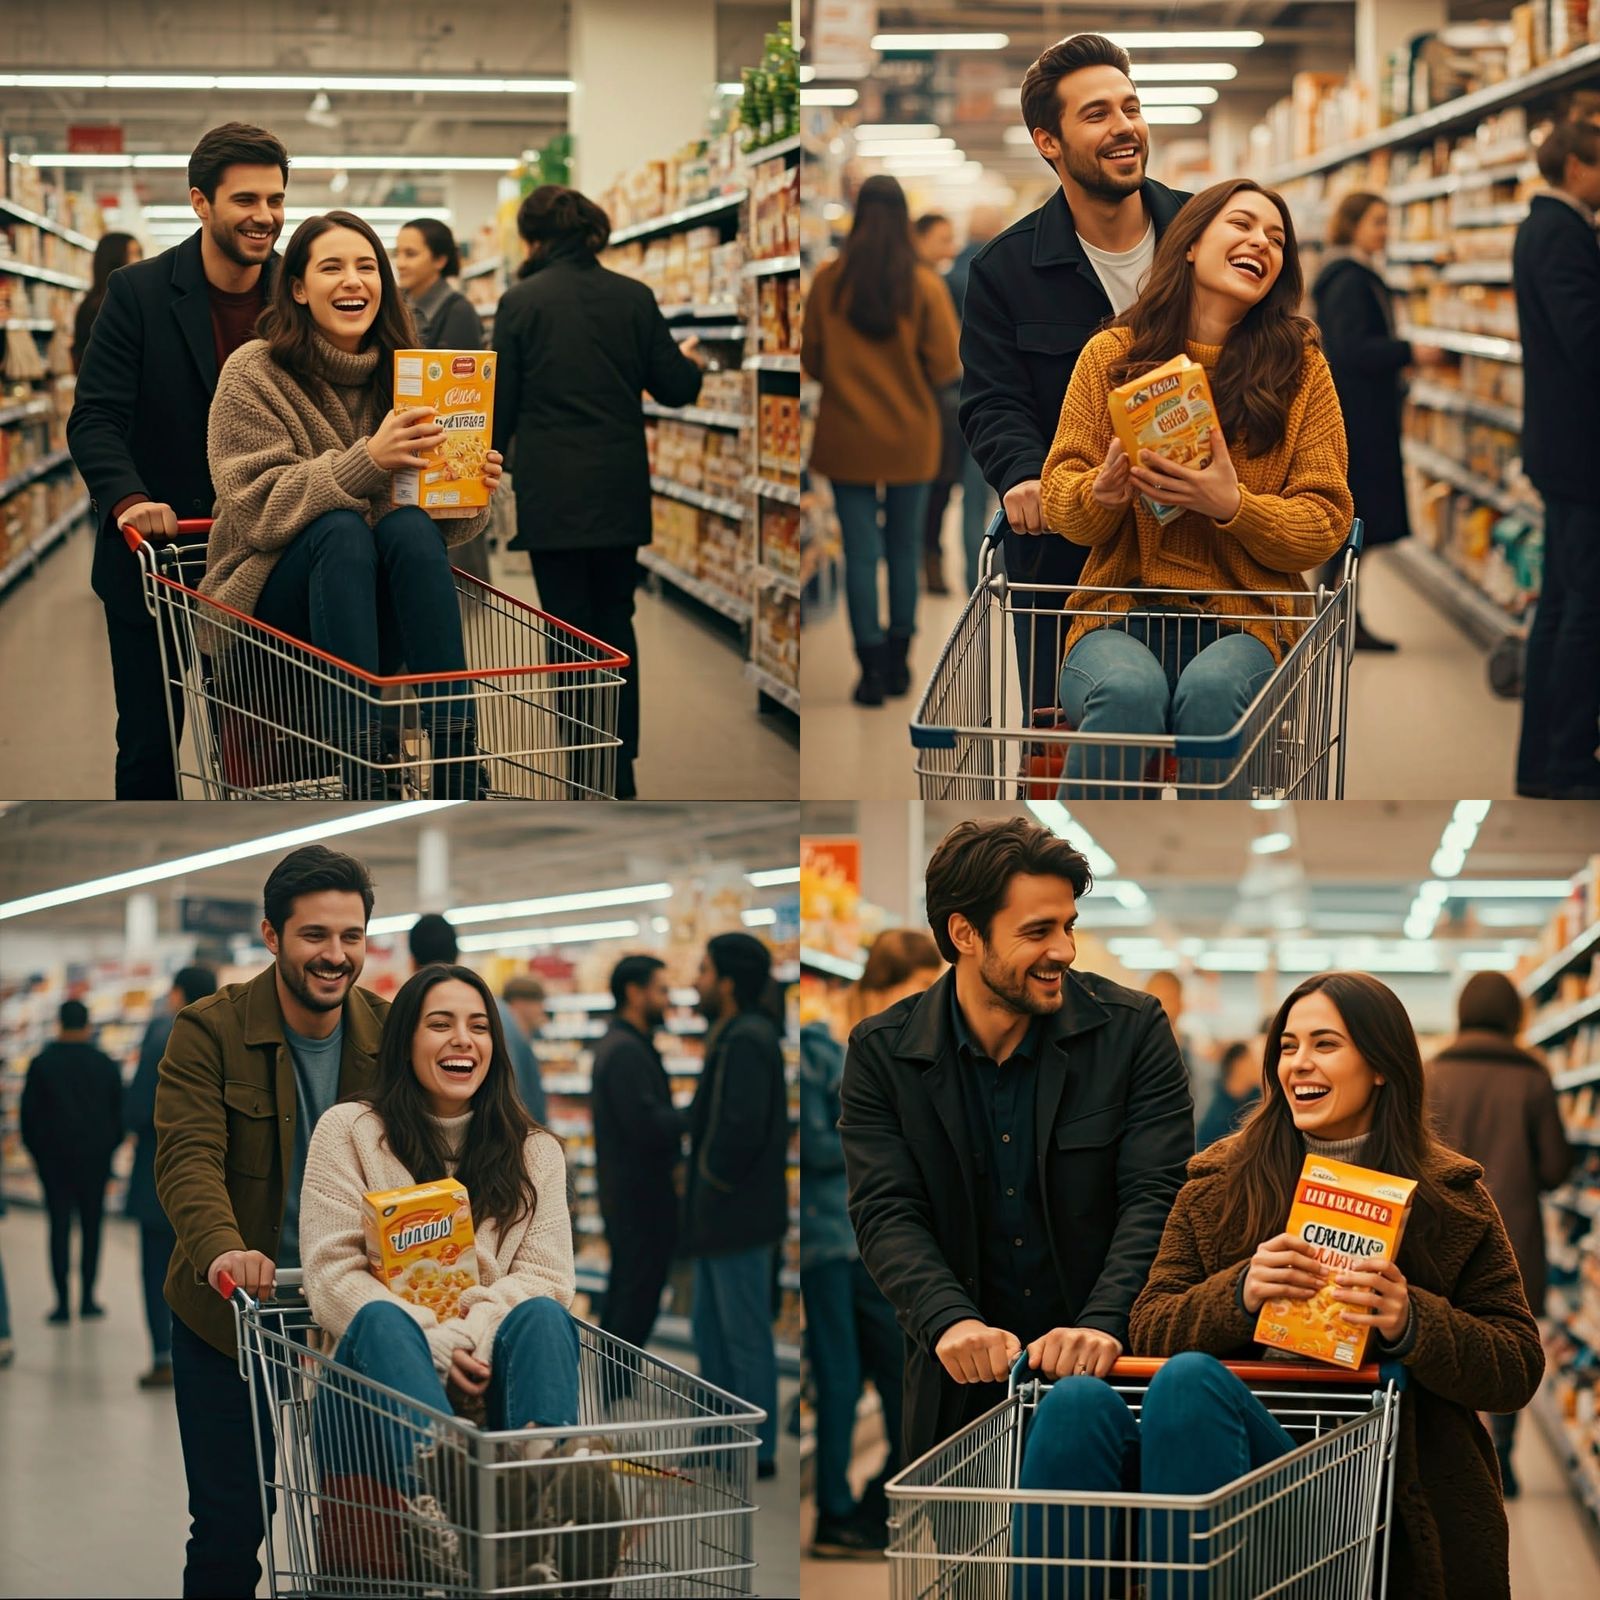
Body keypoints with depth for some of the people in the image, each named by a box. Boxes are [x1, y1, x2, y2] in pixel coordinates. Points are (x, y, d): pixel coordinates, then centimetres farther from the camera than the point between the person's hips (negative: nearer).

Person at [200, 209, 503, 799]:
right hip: (272, 606, -3)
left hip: (377, 618, 3)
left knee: (411, 526, -28)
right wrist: (365, 461, -28)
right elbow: (256, 506, -15)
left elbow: (444, 528, 10)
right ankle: (364, 774, -44)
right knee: (341, 529, -32)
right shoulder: (254, 372, -4)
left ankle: (460, 769, -39)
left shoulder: (400, 374, 9)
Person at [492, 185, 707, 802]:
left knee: (568, 625, 3)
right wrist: (692, 363, 26)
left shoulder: (520, 302, -7)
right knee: (615, 622, 14)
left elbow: (502, 404, -4)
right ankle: (621, 769, 13)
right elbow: (674, 387, 4)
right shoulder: (633, 297, 0)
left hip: (551, 491, -3)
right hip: (620, 489, 3)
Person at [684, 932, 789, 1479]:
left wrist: (716, 1181, -14)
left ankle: (757, 1450, 4)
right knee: (710, 1328, 17)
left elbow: (742, 1127, -27)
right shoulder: (738, 1035, 14)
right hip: (718, 1222, 11)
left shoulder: (746, 1041, -18)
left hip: (738, 1218, -11)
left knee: (745, 1335, -3)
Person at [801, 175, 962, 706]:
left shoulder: (827, 281, -8)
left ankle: (872, 669, 0)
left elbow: (810, 359, 0)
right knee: (905, 551, 14)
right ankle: (898, 662, 20)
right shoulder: (923, 285, -11)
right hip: (909, 438, 0)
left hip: (847, 438, 0)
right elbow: (946, 366, -8)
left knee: (860, 553, 4)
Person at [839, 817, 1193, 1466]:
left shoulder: (1132, 1029, 0)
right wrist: (952, 1321, -26)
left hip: (1111, 1385, -1)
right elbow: (886, 1213, -6)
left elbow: (1155, 1198, -8)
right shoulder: (881, 1053, 2)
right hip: (963, 1391, 1)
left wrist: (1102, 1324, -25)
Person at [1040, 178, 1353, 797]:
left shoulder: (1301, 368, 9)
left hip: (1244, 622, 0)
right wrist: (1102, 491, -15)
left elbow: (1326, 524, 5)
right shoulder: (1112, 353, 9)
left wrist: (1232, 506, -15)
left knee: (1212, 691, -36)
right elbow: (1058, 499, 10)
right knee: (1127, 691, -36)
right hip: (1120, 612, 0)